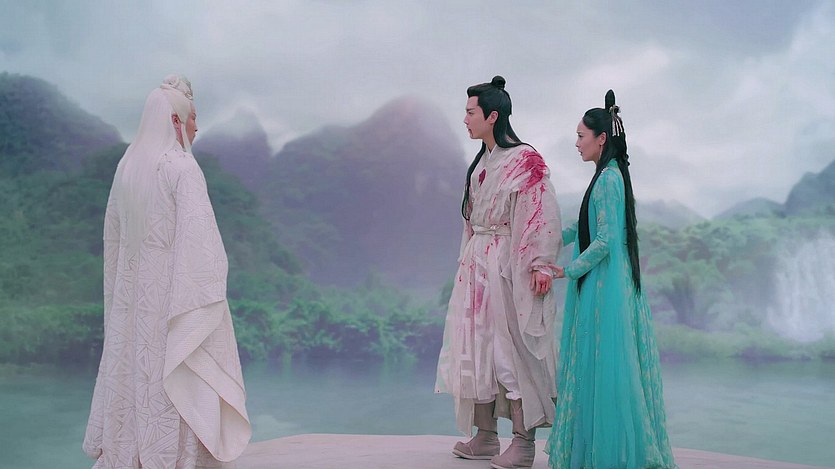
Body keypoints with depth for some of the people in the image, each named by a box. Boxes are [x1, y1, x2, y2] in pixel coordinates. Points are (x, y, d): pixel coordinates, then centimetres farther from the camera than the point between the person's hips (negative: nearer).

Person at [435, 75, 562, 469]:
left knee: (511, 348, -4)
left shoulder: (525, 160, -10)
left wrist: (540, 264, -22)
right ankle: (485, 436, 20)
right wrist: (469, 258, 17)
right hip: (476, 266, 8)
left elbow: (544, 216, -15)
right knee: (477, 346, 10)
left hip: (508, 266, -8)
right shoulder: (482, 161, 14)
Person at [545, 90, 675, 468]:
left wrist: (569, 270, -14)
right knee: (599, 365, 14)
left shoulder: (608, 178, -16)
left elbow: (605, 240, -20)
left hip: (604, 283, -10)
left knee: (603, 364, -1)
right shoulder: (610, 175, 13)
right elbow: (583, 228, 17)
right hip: (605, 283, 10)